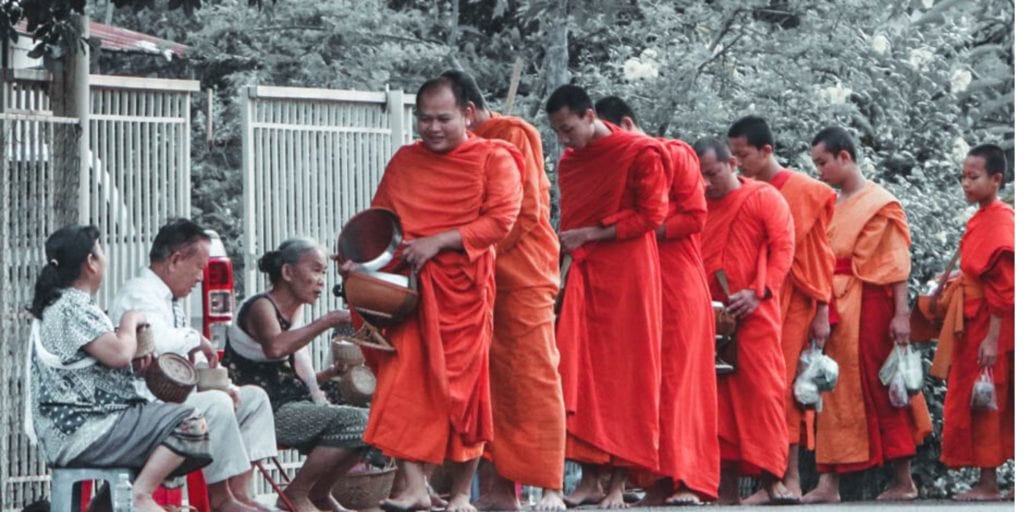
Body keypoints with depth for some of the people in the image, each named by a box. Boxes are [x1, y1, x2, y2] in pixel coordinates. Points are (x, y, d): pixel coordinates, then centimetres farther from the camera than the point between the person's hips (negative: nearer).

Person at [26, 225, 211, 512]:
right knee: (190, 422, -17)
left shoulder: (56, 304, 19)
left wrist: (135, 347, 7)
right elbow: (119, 354, -24)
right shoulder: (74, 307, -14)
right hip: (81, 434, -11)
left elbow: (107, 352, 28)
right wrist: (130, 322, -3)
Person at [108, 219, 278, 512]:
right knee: (215, 404, -33)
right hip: (145, 403, -11)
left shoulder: (170, 301, 21)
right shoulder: (139, 295, -12)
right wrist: (197, 339, -17)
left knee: (254, 397, 8)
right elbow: (156, 341, -34)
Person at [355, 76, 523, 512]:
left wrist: (437, 242, -17)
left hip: (464, 288, -3)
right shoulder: (404, 161, 14)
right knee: (403, 382, -10)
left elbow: (500, 220, -11)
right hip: (410, 287, 3)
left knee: (464, 386, 2)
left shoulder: (494, 160, 1)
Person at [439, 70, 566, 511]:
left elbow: (526, 214, -11)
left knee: (532, 380, -8)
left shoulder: (514, 135, -5)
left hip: (521, 278, -7)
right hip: (480, 280, 7)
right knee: (491, 383, 2)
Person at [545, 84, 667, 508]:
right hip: (582, 275, 6)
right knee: (580, 375, -2)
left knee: (625, 376, -4)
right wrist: (566, 242, 3)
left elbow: (651, 215, -9)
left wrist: (590, 234, -13)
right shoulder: (568, 162, 14)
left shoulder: (639, 152, -5)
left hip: (626, 274, -6)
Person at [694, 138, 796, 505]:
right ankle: (727, 485, 3)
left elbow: (783, 248, -5)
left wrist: (757, 293, -15)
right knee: (718, 396, 1)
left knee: (762, 391, -7)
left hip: (754, 313, -4)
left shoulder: (765, 198, 2)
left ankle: (771, 477, -7)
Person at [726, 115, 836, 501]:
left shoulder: (804, 191, -1)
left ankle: (790, 478, -4)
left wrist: (822, 311, -4)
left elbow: (818, 255, -1)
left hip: (791, 304, -4)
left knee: (786, 385, -6)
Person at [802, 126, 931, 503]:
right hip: (836, 309, 7)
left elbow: (897, 264, -10)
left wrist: (901, 314, -17)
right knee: (836, 392, 3)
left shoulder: (881, 204, -5)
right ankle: (828, 483, 2)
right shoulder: (833, 207, 13)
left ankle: (903, 481, 4)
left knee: (883, 390, -1)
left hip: (869, 305, -6)